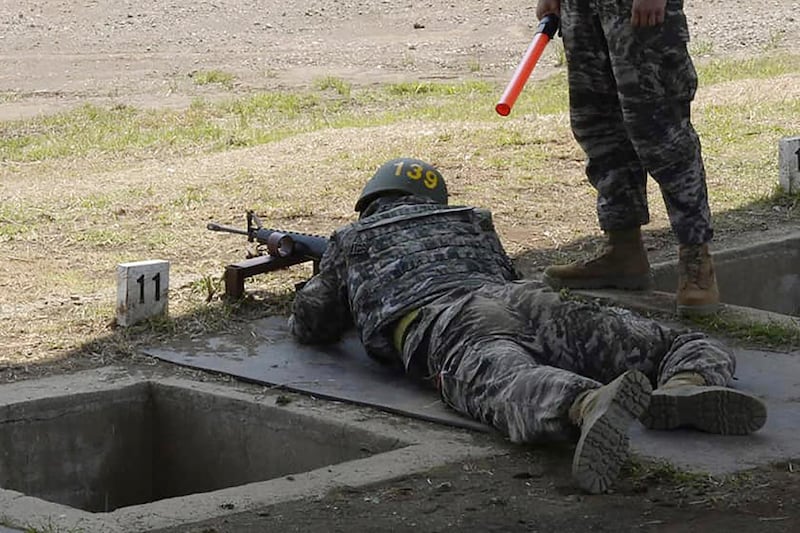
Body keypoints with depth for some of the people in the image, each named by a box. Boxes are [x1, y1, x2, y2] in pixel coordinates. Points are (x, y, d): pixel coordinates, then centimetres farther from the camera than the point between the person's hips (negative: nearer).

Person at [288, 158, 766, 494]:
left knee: (504, 385, -38)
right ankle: (687, 385, -37)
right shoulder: (470, 221, 41)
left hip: (444, 325, -3)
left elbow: (312, 324, 37)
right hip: (524, 299, 4)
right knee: (698, 349, 2)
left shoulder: (350, 241, 32)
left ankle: (590, 405, -75)